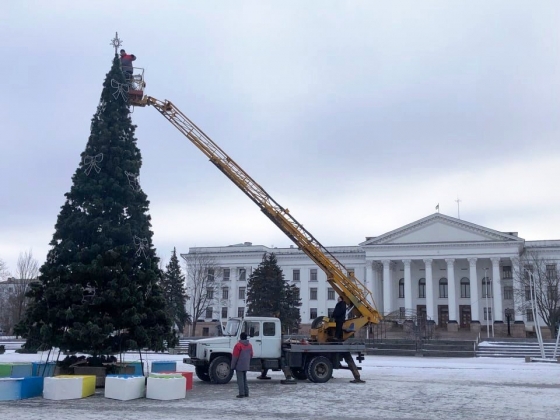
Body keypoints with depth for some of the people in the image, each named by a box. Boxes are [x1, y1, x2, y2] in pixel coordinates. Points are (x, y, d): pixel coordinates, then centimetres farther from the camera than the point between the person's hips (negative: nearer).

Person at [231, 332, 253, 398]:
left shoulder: (238, 345, -15)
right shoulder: (249, 345, 8)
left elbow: (235, 356, -14)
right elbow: (251, 355, 15)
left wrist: (233, 366, -6)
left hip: (239, 366, -7)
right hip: (246, 366, 7)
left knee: (240, 380, -4)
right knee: (244, 379, 17)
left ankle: (241, 393, -6)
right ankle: (246, 393, 18)